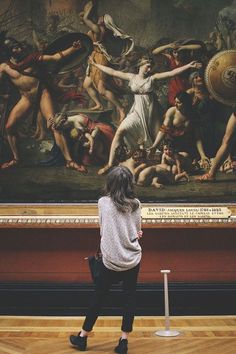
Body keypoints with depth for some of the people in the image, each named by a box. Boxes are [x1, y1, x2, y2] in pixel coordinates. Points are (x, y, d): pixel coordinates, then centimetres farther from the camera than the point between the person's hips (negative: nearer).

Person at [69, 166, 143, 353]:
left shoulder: (103, 203, -8)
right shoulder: (136, 204, -3)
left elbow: (103, 230, 2)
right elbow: (138, 232, 5)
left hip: (111, 260, -1)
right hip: (133, 259, 2)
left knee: (98, 297, 11)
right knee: (129, 297, 11)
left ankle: (83, 337, 26)